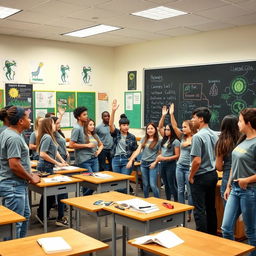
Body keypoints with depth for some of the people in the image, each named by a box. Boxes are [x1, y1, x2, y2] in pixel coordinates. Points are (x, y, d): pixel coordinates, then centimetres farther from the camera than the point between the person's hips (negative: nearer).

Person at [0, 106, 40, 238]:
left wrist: (29, 175, 13)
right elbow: (14, 165, -26)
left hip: (19, 185, 11)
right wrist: (31, 178, -12)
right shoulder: (13, 138, -22)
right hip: (13, 186, -11)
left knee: (25, 216, 23)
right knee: (15, 223, -1)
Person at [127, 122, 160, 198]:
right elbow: (138, 150, 3)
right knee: (145, 184, 10)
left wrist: (155, 162, -13)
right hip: (143, 163, 4)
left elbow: (160, 154, -1)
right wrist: (131, 160, -7)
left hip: (152, 164, -4)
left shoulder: (158, 141, -1)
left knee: (153, 185, -9)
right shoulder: (144, 139, 9)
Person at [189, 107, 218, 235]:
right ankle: (213, 235, 27)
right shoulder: (214, 135, 6)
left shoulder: (198, 136, -19)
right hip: (213, 175, 8)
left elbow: (197, 161, -23)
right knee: (211, 207, 17)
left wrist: (191, 176, -10)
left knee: (199, 210, 1)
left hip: (201, 177, -8)